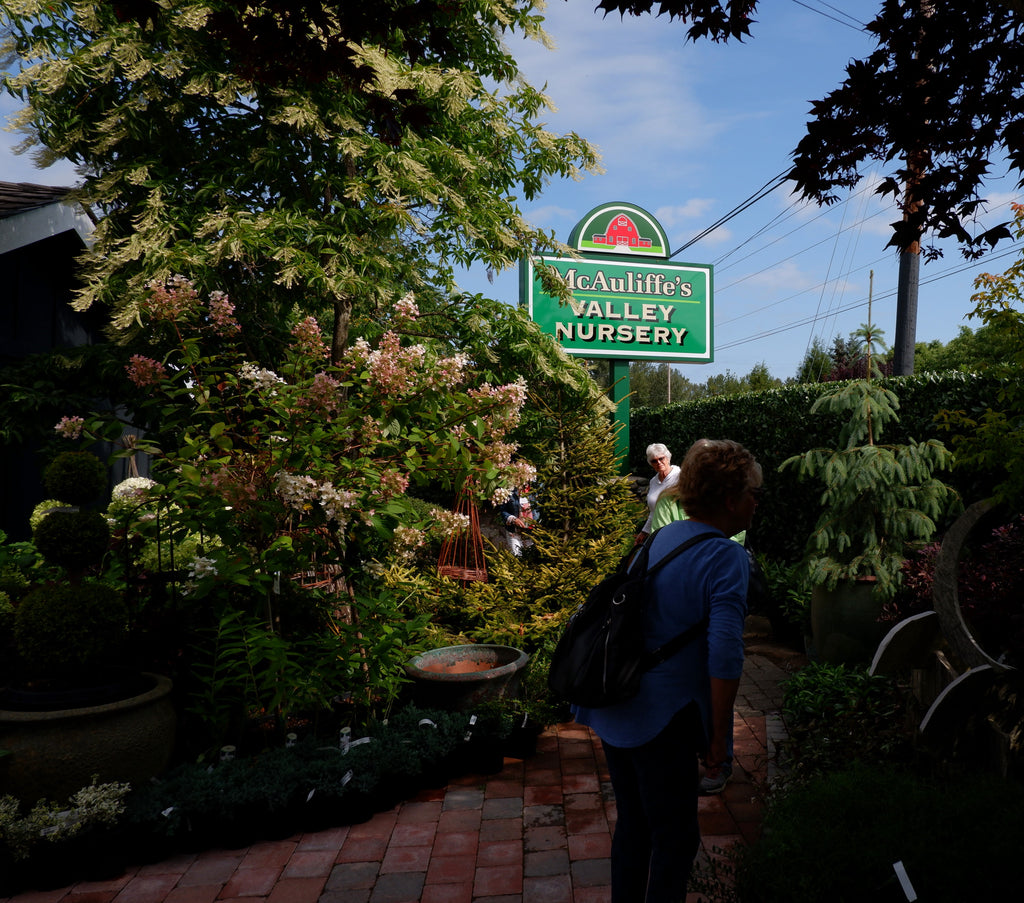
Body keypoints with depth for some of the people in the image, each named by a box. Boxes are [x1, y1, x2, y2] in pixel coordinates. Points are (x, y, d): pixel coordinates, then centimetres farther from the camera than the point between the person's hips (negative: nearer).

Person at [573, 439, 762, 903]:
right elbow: (725, 656, -23)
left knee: (632, 825, 23)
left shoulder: (660, 537, 7)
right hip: (659, 721, -8)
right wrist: (719, 737, -11)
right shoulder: (725, 557, -16)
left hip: (612, 708, 8)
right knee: (675, 839, 11)